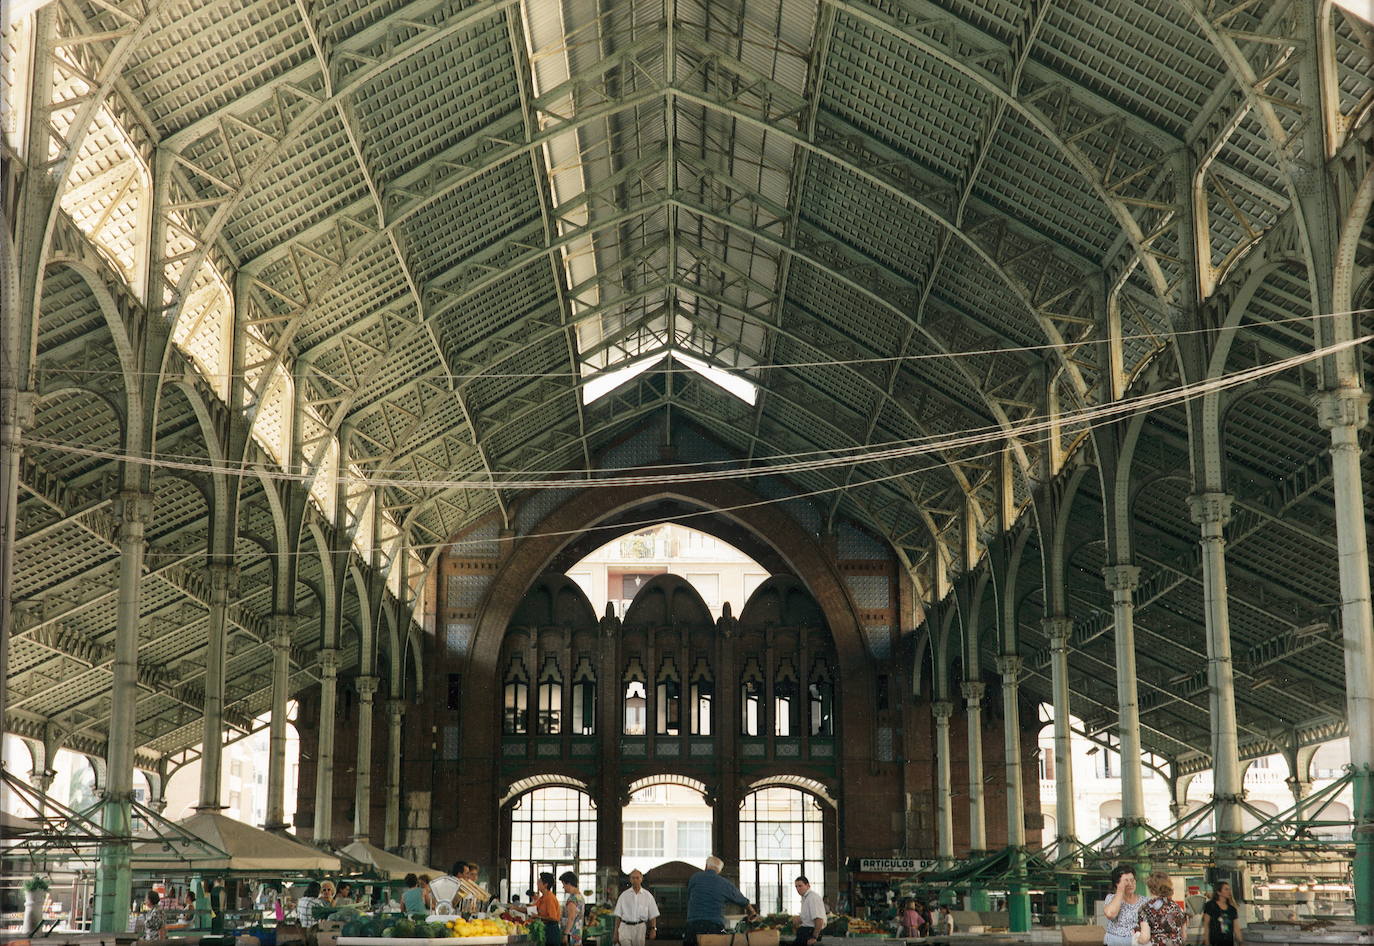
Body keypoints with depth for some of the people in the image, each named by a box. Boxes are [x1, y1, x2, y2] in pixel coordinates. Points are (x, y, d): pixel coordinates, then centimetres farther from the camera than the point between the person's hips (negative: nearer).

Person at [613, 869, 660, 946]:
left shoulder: (647, 896, 8)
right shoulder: (624, 895, 8)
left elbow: (653, 915, 8)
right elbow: (618, 915, 8)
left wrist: (653, 929, -4)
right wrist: (616, 932, 4)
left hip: (640, 928, 1)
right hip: (625, 927, -1)